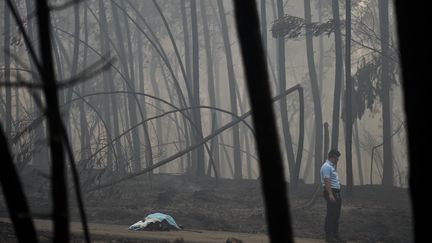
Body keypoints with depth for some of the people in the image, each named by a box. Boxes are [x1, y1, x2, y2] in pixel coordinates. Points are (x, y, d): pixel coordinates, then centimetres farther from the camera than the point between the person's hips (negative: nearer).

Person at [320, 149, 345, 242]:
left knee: (336, 215, 12)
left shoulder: (331, 166, 20)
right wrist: (330, 194, -29)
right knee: (331, 215, -10)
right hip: (331, 193, -11)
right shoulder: (326, 167, -13)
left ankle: (335, 235, 16)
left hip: (336, 193, 11)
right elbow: (327, 181, -22)